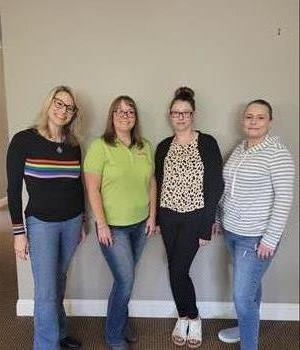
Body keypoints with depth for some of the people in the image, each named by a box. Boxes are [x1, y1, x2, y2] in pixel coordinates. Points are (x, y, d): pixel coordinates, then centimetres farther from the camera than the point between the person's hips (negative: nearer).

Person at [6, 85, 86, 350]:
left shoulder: (73, 146, 3)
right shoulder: (24, 140, -10)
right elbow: (13, 189, -8)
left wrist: (81, 222, 15)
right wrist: (19, 232, -9)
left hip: (71, 222, 4)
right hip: (41, 223, -4)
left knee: (59, 280, 18)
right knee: (46, 291, -1)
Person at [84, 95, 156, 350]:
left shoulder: (145, 147, 5)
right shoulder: (100, 147, -10)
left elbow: (151, 183, 10)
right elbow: (93, 189, -12)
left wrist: (152, 215, 6)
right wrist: (102, 224, -14)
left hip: (140, 224, 5)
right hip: (113, 226, -5)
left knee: (126, 278, 16)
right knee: (126, 280, -1)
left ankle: (123, 321, 40)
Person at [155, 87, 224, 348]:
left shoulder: (207, 143, -7)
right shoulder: (164, 146, 6)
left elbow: (215, 185, -9)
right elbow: (158, 184, 11)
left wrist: (207, 226, -11)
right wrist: (156, 218, 7)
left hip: (194, 217, -4)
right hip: (168, 217, 4)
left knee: (178, 270, -5)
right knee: (175, 270, 11)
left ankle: (192, 318, 23)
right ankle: (184, 317, 34)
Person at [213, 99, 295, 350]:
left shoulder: (277, 153, -15)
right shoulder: (239, 150, 7)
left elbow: (284, 198, -17)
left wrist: (271, 239, -17)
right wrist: (219, 218, 15)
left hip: (256, 237, -7)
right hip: (232, 232, 7)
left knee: (243, 297, -3)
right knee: (250, 284, 24)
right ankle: (248, 327, 44)